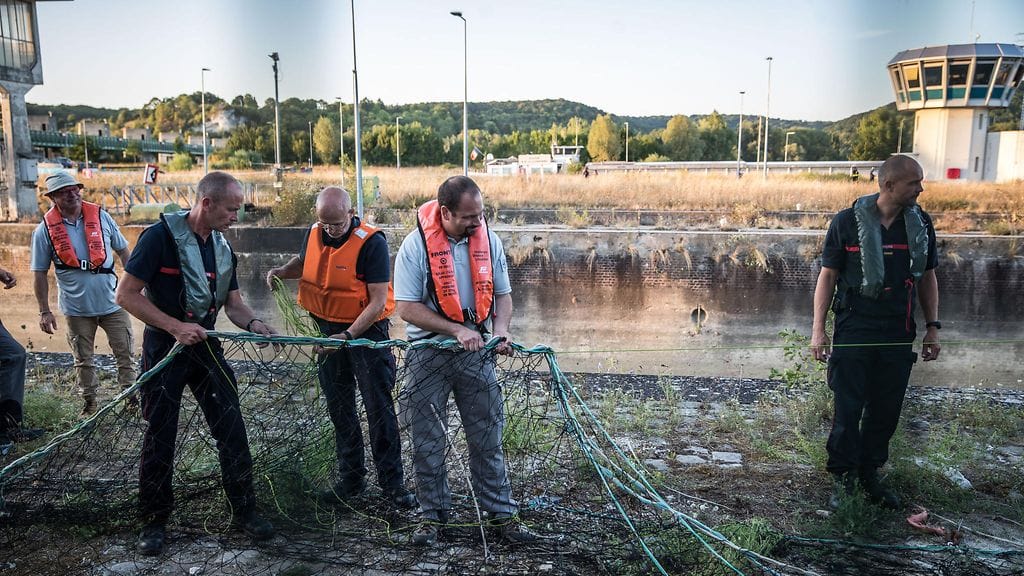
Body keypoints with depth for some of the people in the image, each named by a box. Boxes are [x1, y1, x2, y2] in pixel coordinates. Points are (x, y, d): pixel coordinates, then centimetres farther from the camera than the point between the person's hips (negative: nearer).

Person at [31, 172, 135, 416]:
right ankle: (89, 404, 27)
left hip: (112, 302, 1)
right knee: (83, 360, 11)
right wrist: (44, 311, -3)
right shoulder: (45, 229, -5)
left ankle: (131, 398, 19)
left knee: (125, 354, 5)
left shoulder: (100, 216, -2)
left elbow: (123, 250, 7)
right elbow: (40, 274, -2)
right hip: (76, 308, 0)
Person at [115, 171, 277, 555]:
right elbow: (126, 295, -16)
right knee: (159, 436, 5)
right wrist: (175, 326, -22)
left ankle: (244, 510, 17)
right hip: (164, 347, -5)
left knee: (231, 429, 3)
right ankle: (154, 521, 22)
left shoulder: (223, 247, 5)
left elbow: (233, 303, 8)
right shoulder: (161, 235, -15)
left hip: (205, 345, 5)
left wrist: (252, 323, -13)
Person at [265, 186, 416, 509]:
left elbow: (378, 301, -21)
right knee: (339, 408, 13)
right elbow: (303, 262, 22)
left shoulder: (371, 242, -20)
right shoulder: (314, 234, -1)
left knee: (379, 407, -3)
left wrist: (348, 335, -28)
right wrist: (282, 272, 0)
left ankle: (392, 483, 8)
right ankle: (351, 479, 27)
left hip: (366, 330, -6)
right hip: (328, 330, 7)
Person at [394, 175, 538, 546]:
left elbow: (502, 293, 7)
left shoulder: (488, 240, -2)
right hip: (429, 354, -2)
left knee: (488, 439, 8)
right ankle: (432, 515, 26)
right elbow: (406, 307, -15)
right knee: (428, 442, 8)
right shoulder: (417, 244, -14)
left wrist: (501, 328, -12)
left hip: (476, 353, 2)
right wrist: (457, 330, -22)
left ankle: (502, 514, 21)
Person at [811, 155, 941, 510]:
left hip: (898, 334, 4)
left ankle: (869, 475, 26)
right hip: (853, 332, -4)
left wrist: (932, 328, 10)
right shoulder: (847, 223, -5)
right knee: (848, 410, 0)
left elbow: (927, 277, 14)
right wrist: (818, 329, -7)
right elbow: (828, 276, -2)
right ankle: (843, 478, 15)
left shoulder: (920, 224, 6)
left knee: (886, 410, 10)